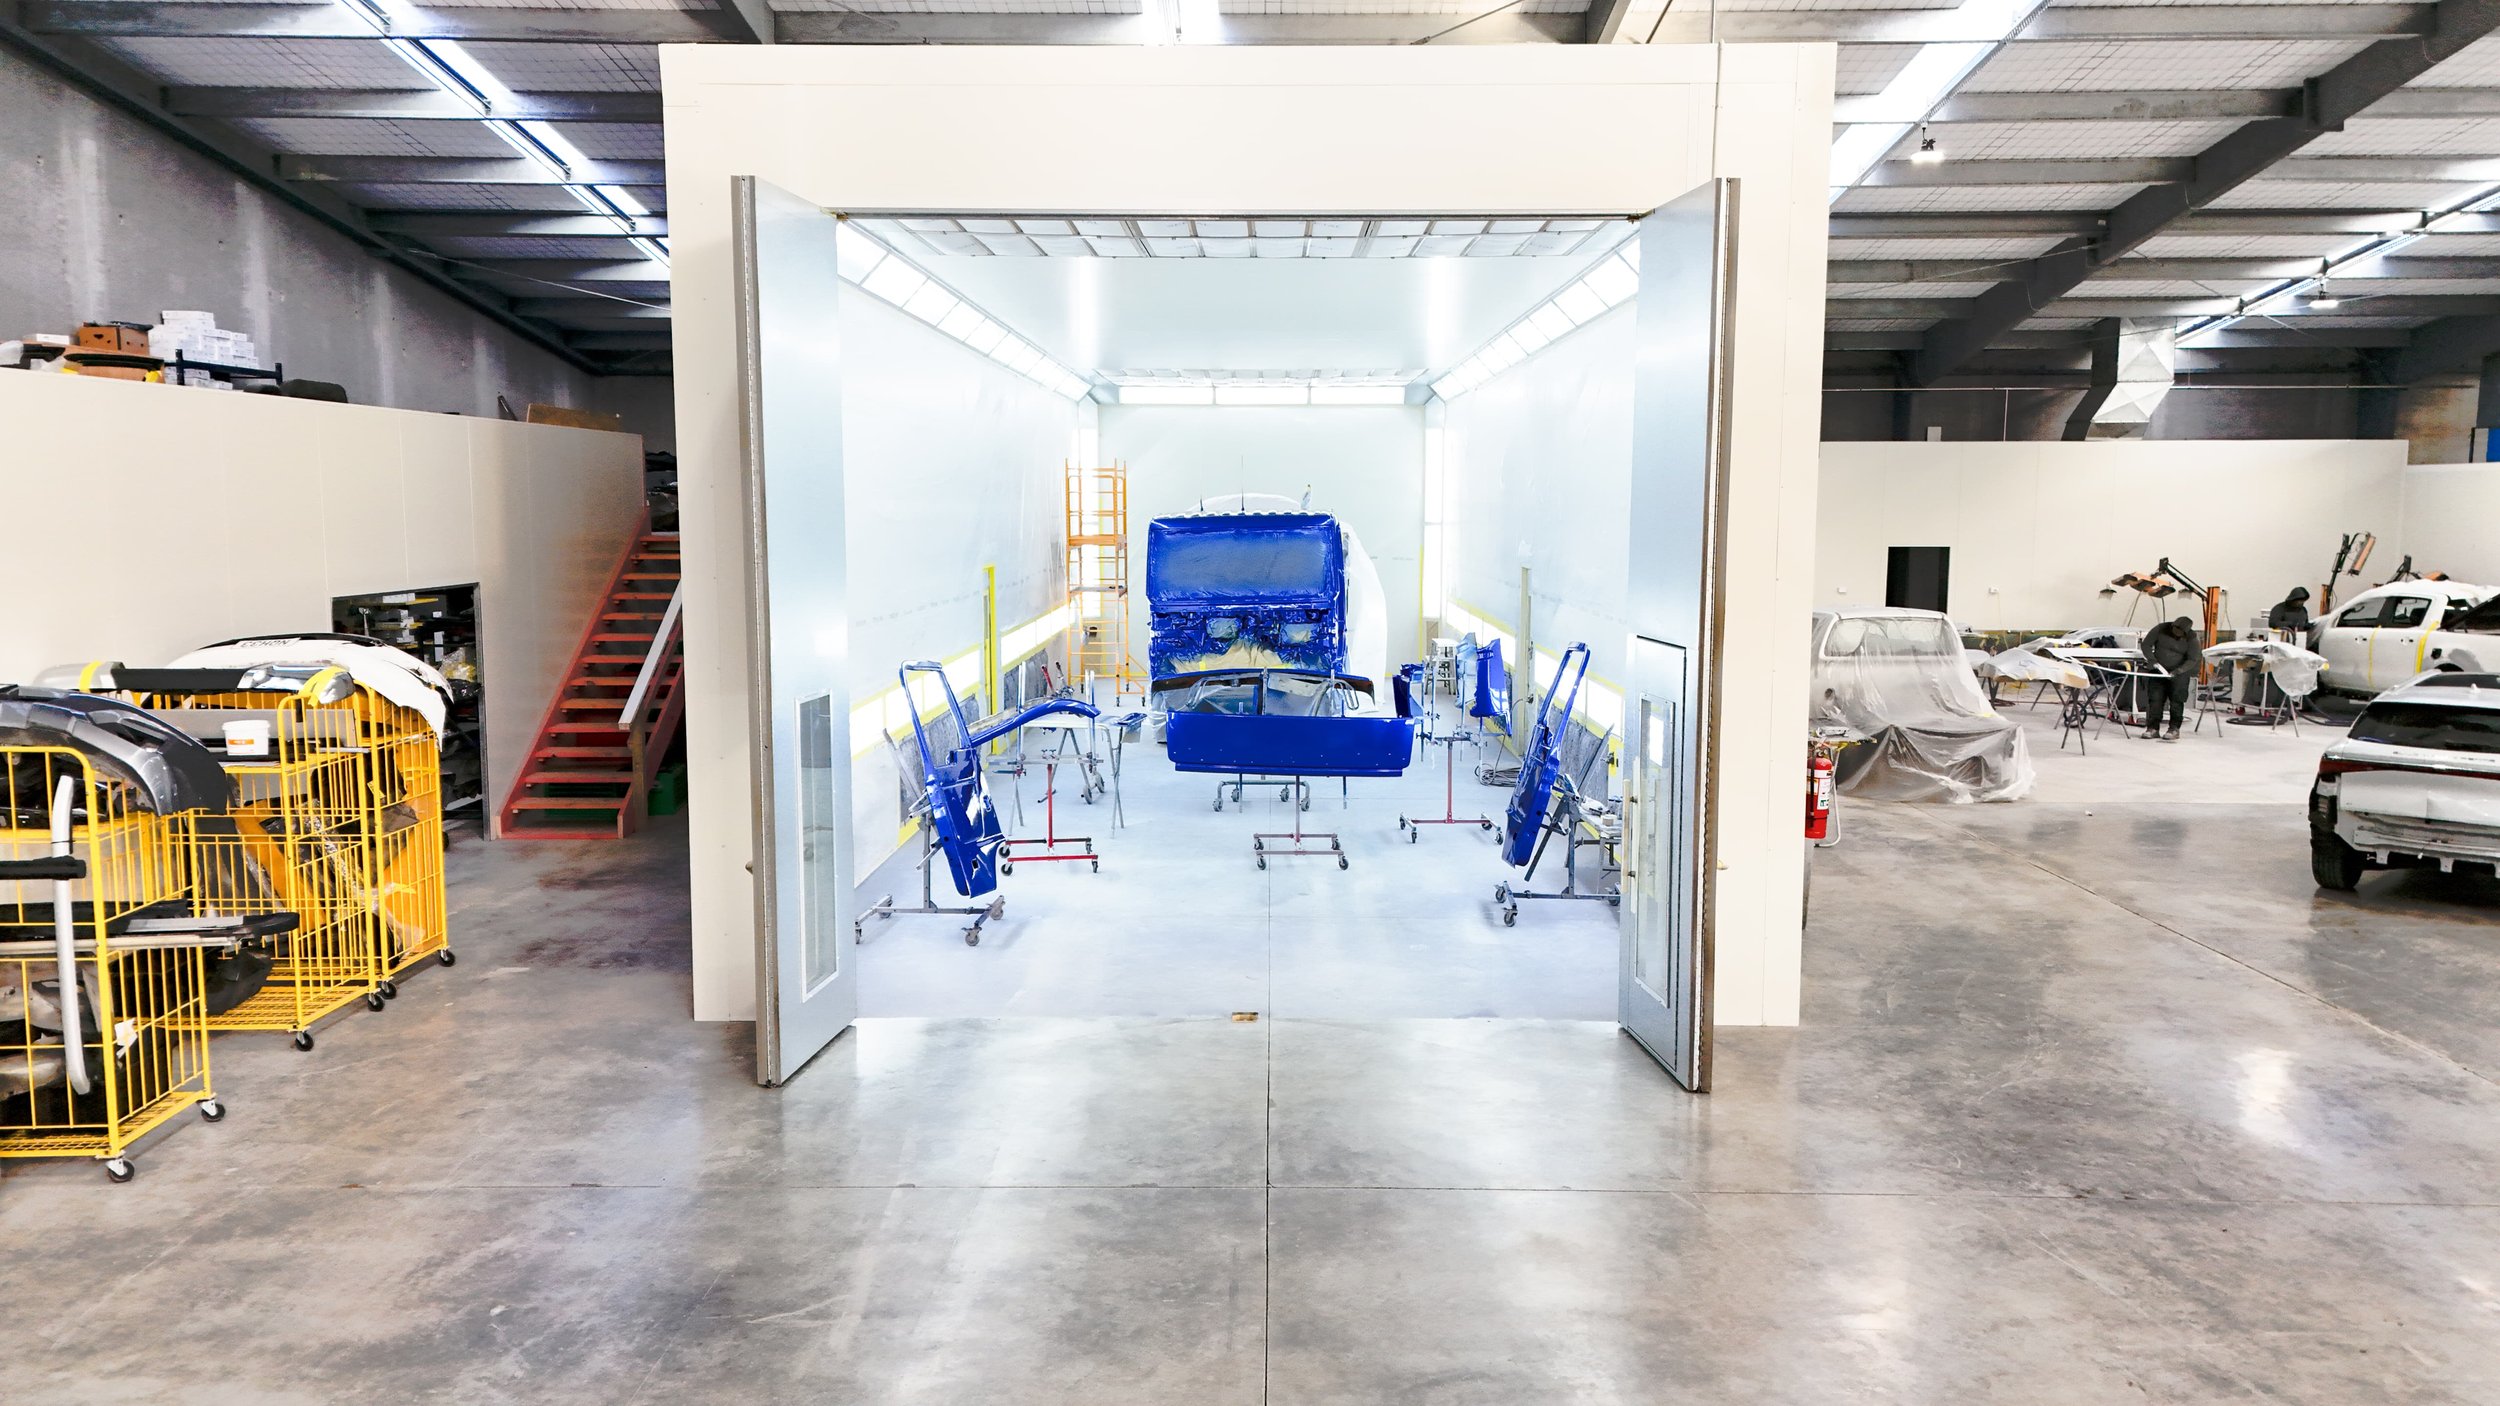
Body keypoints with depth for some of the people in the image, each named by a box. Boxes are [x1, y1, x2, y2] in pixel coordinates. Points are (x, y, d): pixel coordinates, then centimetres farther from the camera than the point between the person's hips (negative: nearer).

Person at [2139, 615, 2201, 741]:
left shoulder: (2191, 639, -11)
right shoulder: (2161, 629, -8)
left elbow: (2192, 660, -11)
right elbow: (2146, 645, -3)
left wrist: (2178, 671, -24)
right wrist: (2153, 660, -16)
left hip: (2179, 674, -2)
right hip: (2159, 671, 2)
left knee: (2176, 701, -3)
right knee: (2155, 699, -1)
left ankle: (2174, 730, 3)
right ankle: (2153, 728, 3)